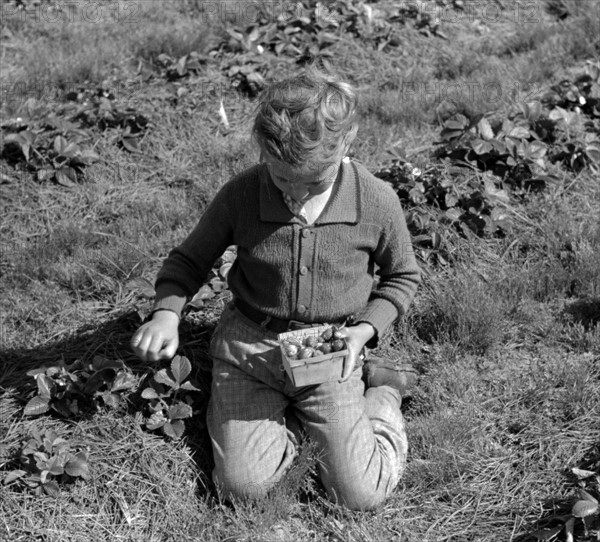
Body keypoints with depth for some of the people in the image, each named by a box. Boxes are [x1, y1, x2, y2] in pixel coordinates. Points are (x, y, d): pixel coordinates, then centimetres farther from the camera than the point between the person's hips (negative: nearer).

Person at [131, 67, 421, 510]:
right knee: (242, 483, -12)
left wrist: (364, 331, -12)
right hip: (248, 344, 1)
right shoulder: (241, 195, -14)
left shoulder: (377, 202, -15)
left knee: (361, 495, -8)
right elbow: (190, 259, 2)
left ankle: (380, 393, 19)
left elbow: (402, 276, 4)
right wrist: (167, 313, -17)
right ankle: (289, 412, 16)